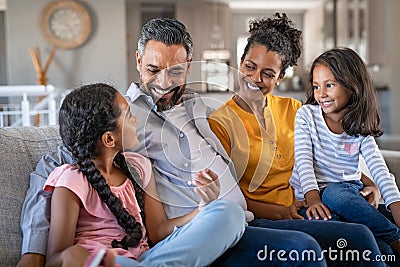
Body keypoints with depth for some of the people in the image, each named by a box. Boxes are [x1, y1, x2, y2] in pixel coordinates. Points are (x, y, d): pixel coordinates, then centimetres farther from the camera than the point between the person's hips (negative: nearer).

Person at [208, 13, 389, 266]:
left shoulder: (291, 109, 13)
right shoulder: (219, 123, -3)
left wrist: (368, 182, 2)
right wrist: (279, 212, -16)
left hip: (301, 210, 5)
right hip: (258, 221, -5)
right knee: (358, 237, -25)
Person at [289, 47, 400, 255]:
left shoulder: (360, 127, 5)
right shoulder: (307, 115, 2)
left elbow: (378, 168, -5)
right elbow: (303, 160, -8)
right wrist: (313, 198, -24)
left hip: (347, 191, 1)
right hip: (310, 196, -1)